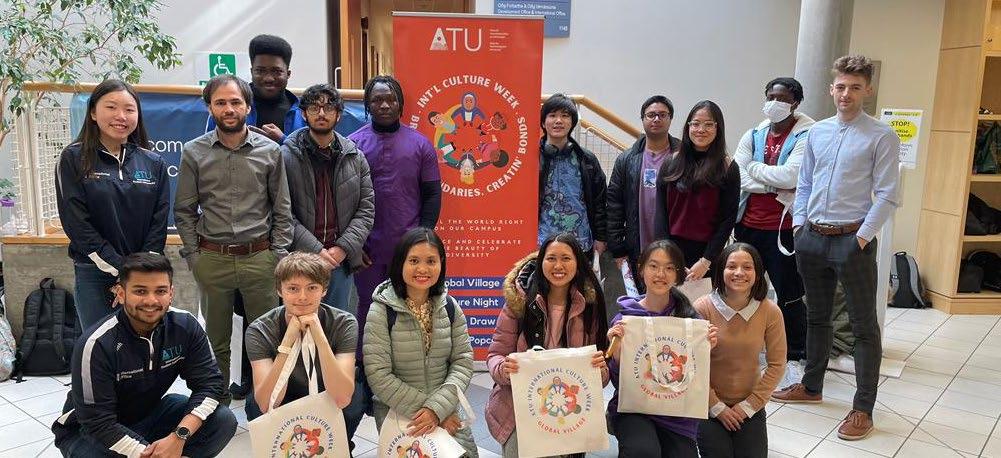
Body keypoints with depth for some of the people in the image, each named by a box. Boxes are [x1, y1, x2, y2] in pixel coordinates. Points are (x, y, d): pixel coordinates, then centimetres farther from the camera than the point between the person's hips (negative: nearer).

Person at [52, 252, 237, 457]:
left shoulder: (186, 326, -15)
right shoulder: (97, 344, -27)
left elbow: (209, 383, -17)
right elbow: (99, 424, -26)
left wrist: (179, 437, -31)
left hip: (150, 414, 3)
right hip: (89, 431, -3)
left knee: (224, 421, -19)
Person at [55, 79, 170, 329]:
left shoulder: (154, 163, 5)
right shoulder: (73, 159, -2)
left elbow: (159, 223, 2)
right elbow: (76, 223, -8)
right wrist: (120, 269, -12)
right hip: (94, 275, -2)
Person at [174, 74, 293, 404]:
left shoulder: (270, 151, 2)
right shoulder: (194, 153, 3)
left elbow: (282, 210, 4)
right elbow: (184, 211, 7)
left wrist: (278, 256, -2)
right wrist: (193, 256, 0)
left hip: (260, 258, 0)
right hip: (212, 259, 1)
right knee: (216, 339, 12)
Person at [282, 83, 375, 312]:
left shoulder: (355, 158, 7)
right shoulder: (286, 156, -4)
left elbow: (367, 208, 5)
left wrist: (343, 248, -7)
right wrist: (315, 250, -14)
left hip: (340, 259, 3)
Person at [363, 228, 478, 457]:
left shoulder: (450, 307, 2)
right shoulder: (381, 311, -10)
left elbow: (463, 361, -3)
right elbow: (378, 376, -14)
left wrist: (438, 408, -17)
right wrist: (423, 410, -16)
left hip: (446, 408, 3)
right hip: (396, 412, -3)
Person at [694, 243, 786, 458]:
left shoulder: (770, 311, -11)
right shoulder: (702, 309, -18)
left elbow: (777, 365, -5)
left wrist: (750, 404, -7)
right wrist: (716, 406, -10)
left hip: (749, 405, 2)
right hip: (710, 404, -2)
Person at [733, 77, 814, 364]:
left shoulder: (805, 136, -7)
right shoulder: (753, 135, 9)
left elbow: (790, 176, -20)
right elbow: (736, 176, -3)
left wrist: (755, 168, -6)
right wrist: (776, 186, -14)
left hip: (783, 229, -5)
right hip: (748, 225, 5)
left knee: (788, 296, 5)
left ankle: (795, 356, 20)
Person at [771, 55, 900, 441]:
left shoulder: (881, 137, -6)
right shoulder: (817, 132, 10)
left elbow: (886, 196, -10)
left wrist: (862, 237, -15)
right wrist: (799, 222, 5)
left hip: (852, 240, -5)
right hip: (812, 237, 6)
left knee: (864, 325, 3)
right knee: (817, 317, 18)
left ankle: (863, 409, 12)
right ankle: (812, 386, 34)